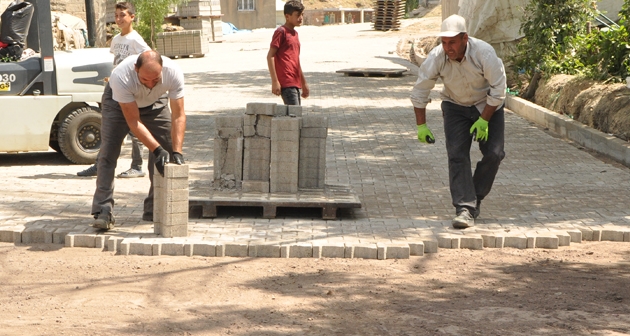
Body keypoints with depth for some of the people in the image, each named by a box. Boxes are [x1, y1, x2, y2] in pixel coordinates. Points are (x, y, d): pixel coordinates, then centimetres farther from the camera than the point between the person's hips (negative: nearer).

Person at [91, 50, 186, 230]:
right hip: (118, 102, -2)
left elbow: (178, 116, -30)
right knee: (108, 152, -15)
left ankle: (155, 210, 3)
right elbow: (133, 121, -36)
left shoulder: (173, 73, -37)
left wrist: (177, 152, -39)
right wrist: (157, 149, -43)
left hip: (155, 102, 3)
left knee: (166, 152, -7)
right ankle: (103, 212, -14)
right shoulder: (121, 76, -43)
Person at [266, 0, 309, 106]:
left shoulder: (294, 33, 19)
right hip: (286, 83, -9)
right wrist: (275, 81, -18)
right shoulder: (281, 32, -7)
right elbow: (270, 56, -12)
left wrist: (304, 83, 28)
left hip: (295, 83, 9)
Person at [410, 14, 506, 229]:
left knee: (494, 153, -10)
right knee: (457, 155, -13)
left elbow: (498, 89, -20)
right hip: (455, 106, 1)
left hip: (487, 106, -1)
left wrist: (484, 120, -20)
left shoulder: (484, 53, -30)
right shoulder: (436, 57, -24)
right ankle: (465, 209, -15)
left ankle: (475, 198, 11)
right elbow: (419, 92, -11)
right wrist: (421, 126, -9)